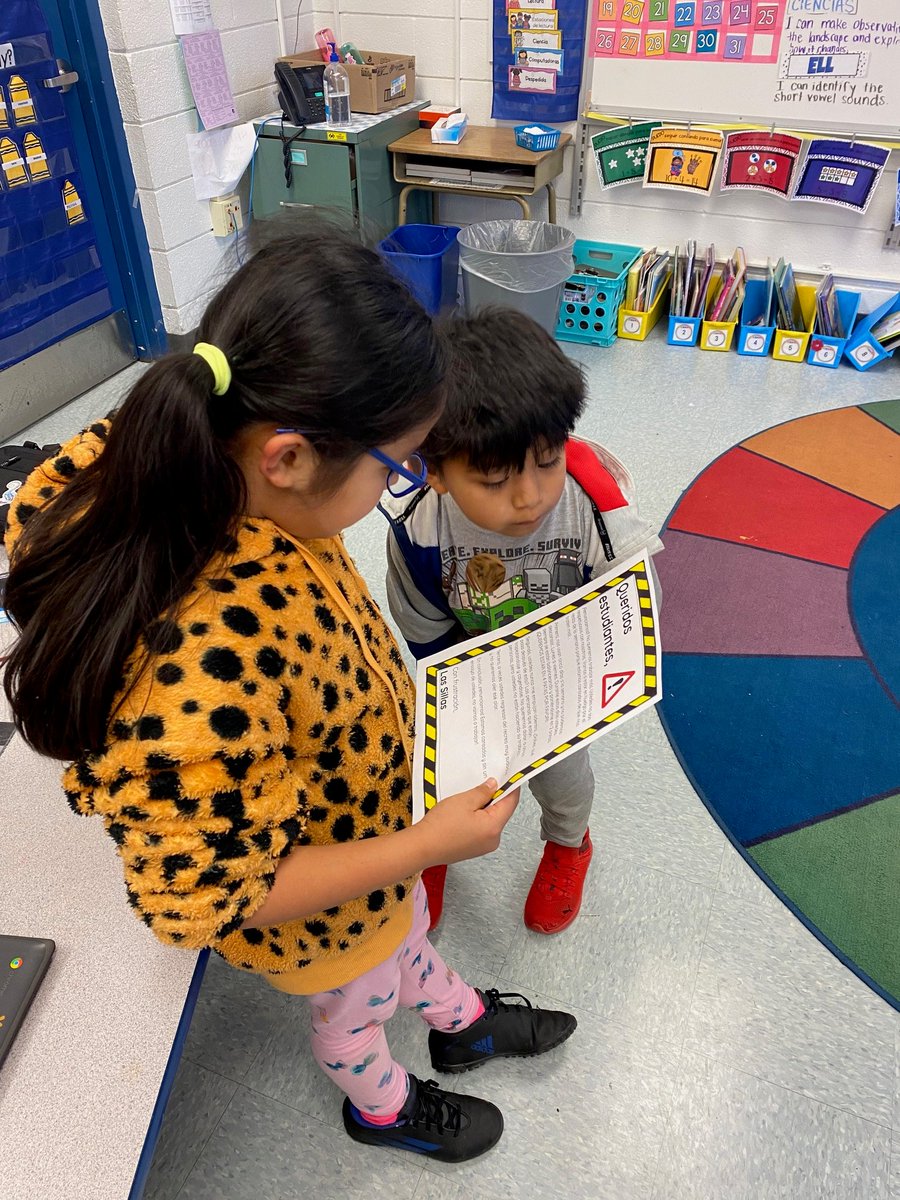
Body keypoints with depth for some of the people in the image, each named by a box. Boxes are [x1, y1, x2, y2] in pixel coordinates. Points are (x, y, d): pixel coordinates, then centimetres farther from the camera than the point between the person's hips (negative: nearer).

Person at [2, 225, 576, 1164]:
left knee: (405, 933, 36)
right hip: (315, 908, -6)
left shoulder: (170, 469, -24)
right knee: (356, 1006, 29)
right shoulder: (202, 672, -49)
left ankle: (461, 1021, 69)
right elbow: (206, 901, -33)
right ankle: (382, 1106, 65)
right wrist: (426, 845, -27)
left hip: (361, 817, 7)